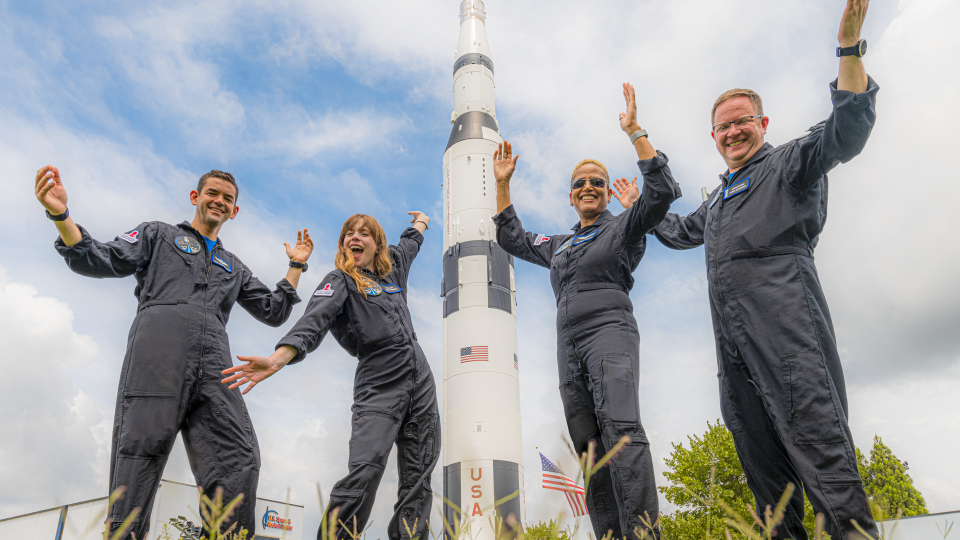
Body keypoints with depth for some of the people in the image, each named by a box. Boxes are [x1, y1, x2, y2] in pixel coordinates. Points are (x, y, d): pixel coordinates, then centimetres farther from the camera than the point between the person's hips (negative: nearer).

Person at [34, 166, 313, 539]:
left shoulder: (234, 268, 33)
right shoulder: (158, 235, 23)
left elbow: (274, 312, 32)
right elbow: (101, 261, 10)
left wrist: (296, 266, 28)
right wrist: (61, 216, -6)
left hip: (212, 371, 4)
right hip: (156, 361, -3)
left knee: (240, 464, -12)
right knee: (139, 457, -10)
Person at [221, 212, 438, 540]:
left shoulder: (392, 269, 18)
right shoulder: (340, 281, 1)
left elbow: (410, 243, 41)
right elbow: (314, 321, -17)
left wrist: (421, 222, 60)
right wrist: (278, 359, -34)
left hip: (421, 384, 6)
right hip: (378, 387, -5)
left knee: (418, 479, 1)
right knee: (364, 472, -21)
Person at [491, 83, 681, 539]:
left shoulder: (623, 228, 11)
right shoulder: (559, 245, 27)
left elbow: (661, 192, -4)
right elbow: (513, 239, 35)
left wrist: (635, 132, -5)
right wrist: (502, 184, 30)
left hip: (609, 331, -6)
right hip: (569, 344, 6)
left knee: (620, 428, -28)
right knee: (591, 450, -2)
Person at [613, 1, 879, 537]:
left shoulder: (788, 164, 9)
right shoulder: (719, 197, 32)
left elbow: (846, 131, -8)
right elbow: (682, 232, 47)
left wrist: (850, 48, -19)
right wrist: (639, 206, 50)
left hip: (783, 318, -7)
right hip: (733, 332, 8)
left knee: (815, 433, -17)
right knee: (758, 449, 5)